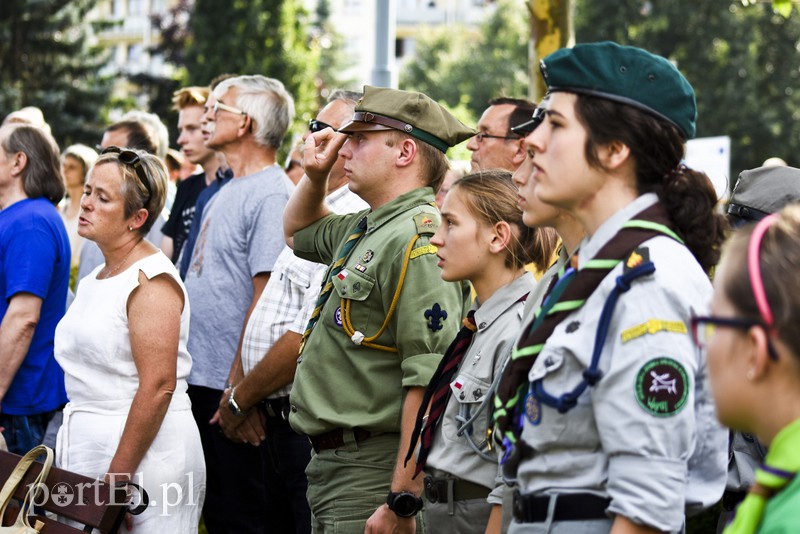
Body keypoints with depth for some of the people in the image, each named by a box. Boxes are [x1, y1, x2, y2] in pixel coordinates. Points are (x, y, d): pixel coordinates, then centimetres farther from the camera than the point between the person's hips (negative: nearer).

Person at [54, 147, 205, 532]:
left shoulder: (151, 280, -13)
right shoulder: (93, 281, 14)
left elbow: (158, 386, -20)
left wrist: (117, 479, -21)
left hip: (143, 453, -8)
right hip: (86, 448, 8)